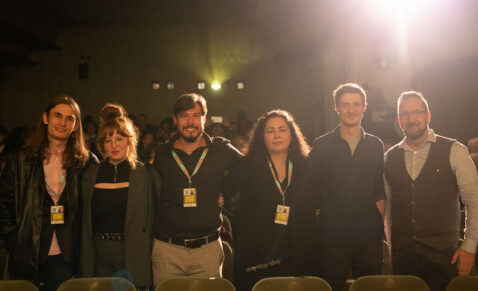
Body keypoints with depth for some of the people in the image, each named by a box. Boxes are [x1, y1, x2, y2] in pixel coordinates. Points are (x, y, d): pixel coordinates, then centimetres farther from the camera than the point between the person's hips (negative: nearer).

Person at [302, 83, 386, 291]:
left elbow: (380, 193, 10)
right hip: (332, 236, -2)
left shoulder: (376, 146, 9)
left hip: (369, 237, 2)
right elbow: (311, 192, 3)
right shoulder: (321, 145, 2)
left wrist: (380, 224, 0)